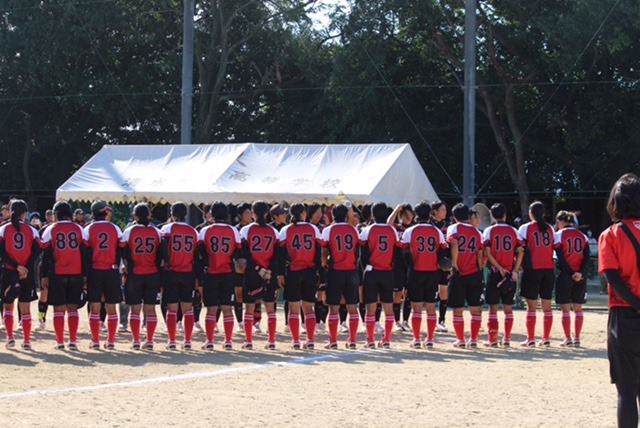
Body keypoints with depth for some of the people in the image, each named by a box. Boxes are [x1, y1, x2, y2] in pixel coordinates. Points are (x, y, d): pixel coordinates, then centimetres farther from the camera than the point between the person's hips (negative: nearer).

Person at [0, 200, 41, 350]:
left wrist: (17, 267, -13)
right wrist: (26, 268, -14)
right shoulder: (31, 231, 2)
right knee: (25, 308, 7)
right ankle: (26, 341, 6)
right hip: (28, 274, 1)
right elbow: (36, 252, -8)